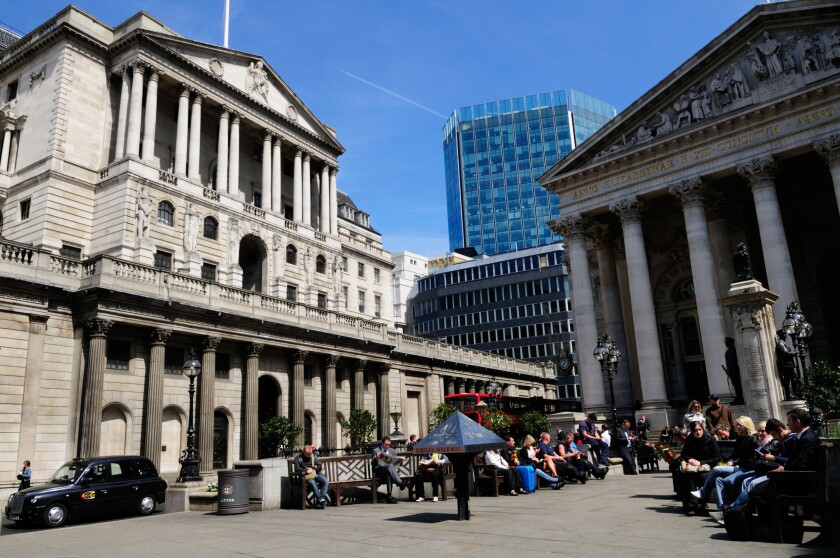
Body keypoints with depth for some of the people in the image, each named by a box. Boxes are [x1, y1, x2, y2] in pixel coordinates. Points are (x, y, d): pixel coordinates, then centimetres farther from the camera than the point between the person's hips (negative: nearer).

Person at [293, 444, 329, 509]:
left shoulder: (314, 456, 14)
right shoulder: (298, 457, 2)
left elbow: (319, 465, 17)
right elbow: (297, 469, -9)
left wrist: (317, 467, -7)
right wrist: (306, 471, -23)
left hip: (315, 474, 4)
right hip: (305, 476, -4)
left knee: (326, 481, -22)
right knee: (312, 482, -37)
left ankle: (319, 501, -25)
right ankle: (321, 500, -32)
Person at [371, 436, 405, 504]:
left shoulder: (393, 451, 21)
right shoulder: (375, 450, 9)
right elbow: (373, 464, 0)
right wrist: (376, 458, -21)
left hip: (390, 470, 3)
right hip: (379, 470, -3)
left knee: (389, 475, -38)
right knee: (390, 466, -37)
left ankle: (389, 496, -39)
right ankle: (400, 483, -46)